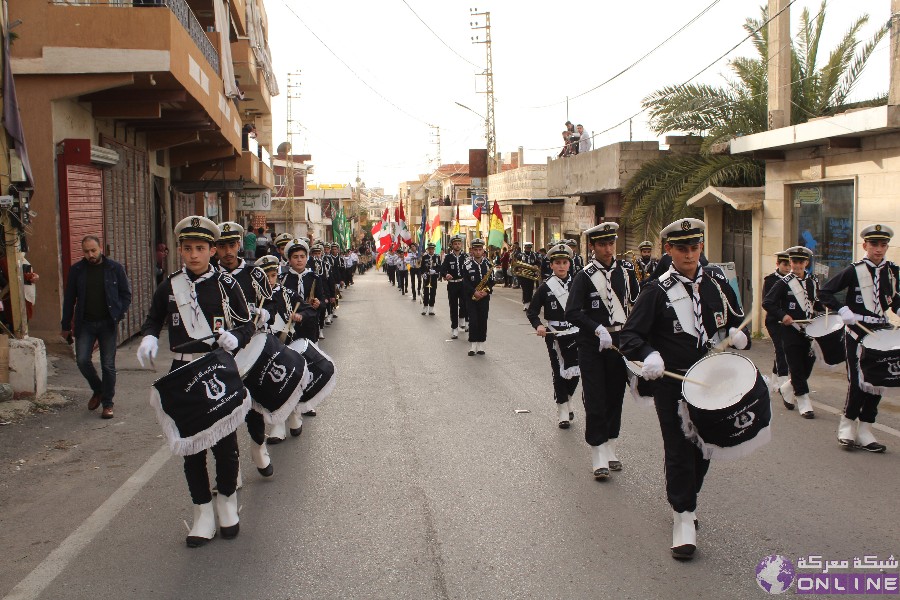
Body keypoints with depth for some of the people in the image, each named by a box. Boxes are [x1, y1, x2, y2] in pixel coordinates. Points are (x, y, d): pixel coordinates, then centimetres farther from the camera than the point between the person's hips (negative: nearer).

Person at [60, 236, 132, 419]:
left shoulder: (115, 268, -1)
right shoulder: (76, 270, 3)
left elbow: (126, 294, 4)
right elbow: (69, 299, 8)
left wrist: (118, 315, -8)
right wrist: (66, 325, 8)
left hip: (107, 323, -1)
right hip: (85, 324, 2)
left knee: (108, 365, 1)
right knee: (82, 360, -7)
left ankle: (108, 403, 13)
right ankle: (97, 390, 21)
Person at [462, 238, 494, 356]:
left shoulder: (488, 264, 5)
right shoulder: (467, 264, -2)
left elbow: (492, 281, 5)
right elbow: (465, 282, -6)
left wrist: (486, 291, -11)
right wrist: (474, 292, -16)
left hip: (484, 297, 2)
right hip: (471, 297, -2)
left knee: (483, 322, 4)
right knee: (473, 321, -6)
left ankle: (481, 346, 12)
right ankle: (472, 346, 2)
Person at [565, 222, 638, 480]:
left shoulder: (625, 269, 5)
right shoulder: (585, 276, -9)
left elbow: (636, 299, 17)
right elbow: (572, 312, -20)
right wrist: (599, 329, -28)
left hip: (620, 342, 5)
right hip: (593, 345, -4)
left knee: (615, 398, 13)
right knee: (595, 401, -2)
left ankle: (610, 450, 27)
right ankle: (599, 458, 5)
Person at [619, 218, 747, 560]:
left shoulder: (718, 283, 5)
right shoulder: (657, 291, -8)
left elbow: (737, 320, 17)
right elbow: (630, 336, -11)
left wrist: (737, 334, -6)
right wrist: (649, 355, -31)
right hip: (672, 385, -4)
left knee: (703, 449, 16)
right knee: (679, 452, 0)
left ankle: (685, 501, 38)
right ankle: (683, 518, 12)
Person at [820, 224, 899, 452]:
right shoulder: (854, 271, -6)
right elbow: (824, 292, -8)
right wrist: (843, 310, -19)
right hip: (858, 333, -5)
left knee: (876, 382, 5)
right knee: (859, 382, -7)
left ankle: (864, 431, 15)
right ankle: (847, 425, 11)